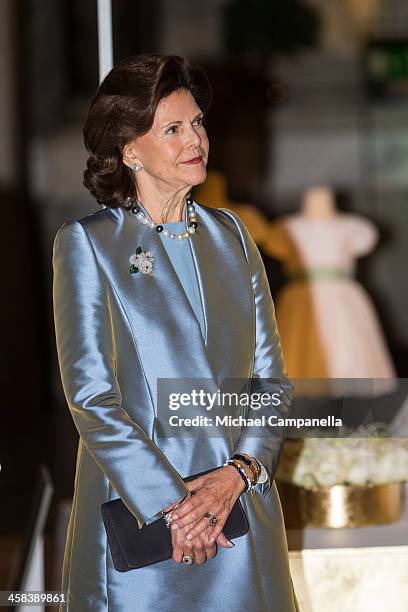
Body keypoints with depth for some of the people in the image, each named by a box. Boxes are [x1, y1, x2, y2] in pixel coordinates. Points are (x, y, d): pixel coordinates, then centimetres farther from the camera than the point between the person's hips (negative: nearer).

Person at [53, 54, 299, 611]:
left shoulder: (230, 235, 9)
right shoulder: (86, 244, -4)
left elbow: (271, 375, 6)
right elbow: (90, 396, -10)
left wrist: (239, 472, -10)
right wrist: (172, 503, -15)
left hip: (239, 503, 4)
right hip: (136, 501, -4)